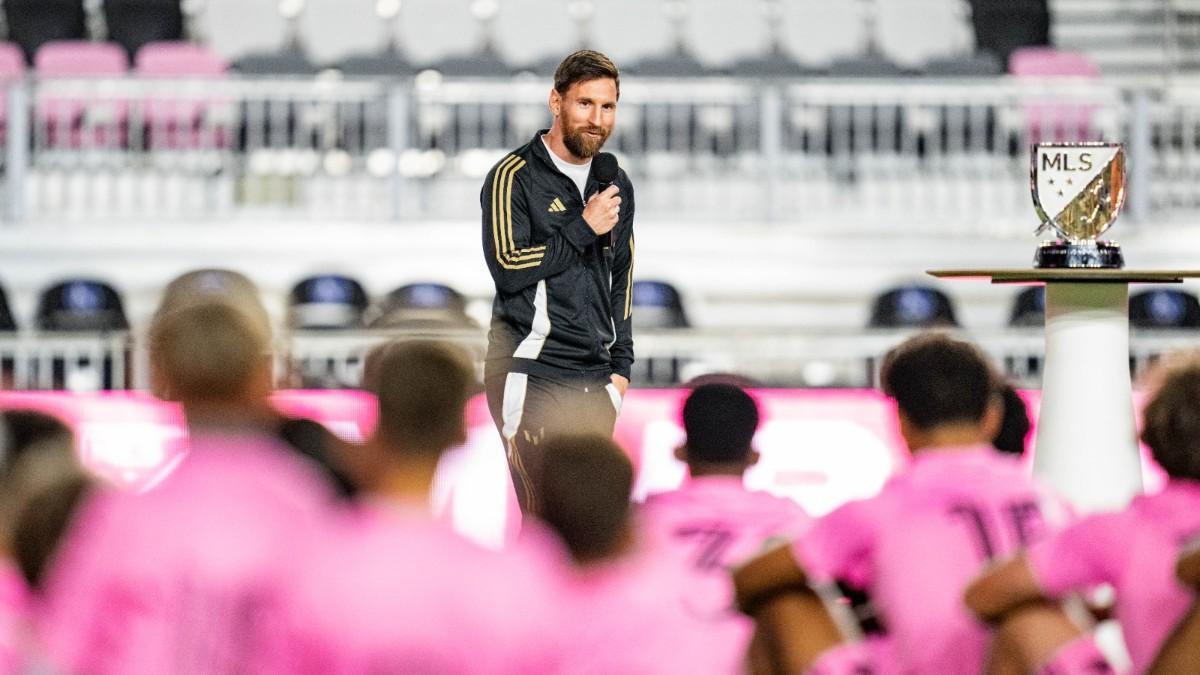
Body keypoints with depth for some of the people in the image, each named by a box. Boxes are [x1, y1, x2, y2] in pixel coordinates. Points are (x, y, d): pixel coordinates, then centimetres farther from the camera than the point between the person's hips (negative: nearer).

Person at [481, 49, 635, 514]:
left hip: (595, 379, 6)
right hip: (532, 374, -6)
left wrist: (621, 365, 16)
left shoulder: (616, 185, 16)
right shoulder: (514, 177, -4)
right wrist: (583, 229, -11)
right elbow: (508, 267, -15)